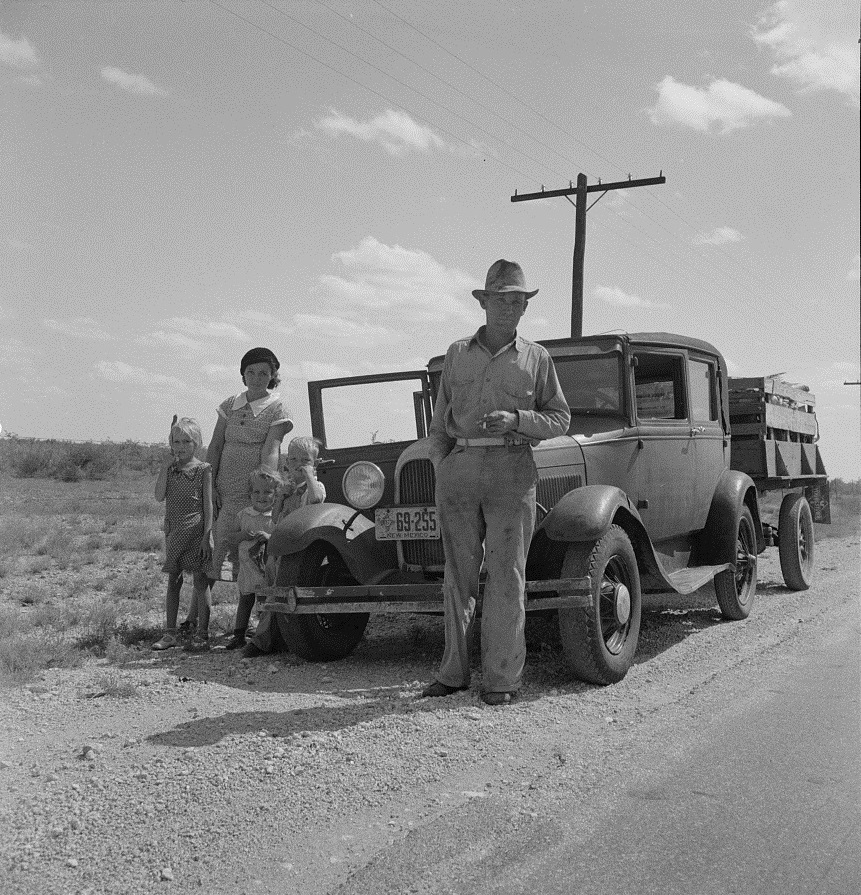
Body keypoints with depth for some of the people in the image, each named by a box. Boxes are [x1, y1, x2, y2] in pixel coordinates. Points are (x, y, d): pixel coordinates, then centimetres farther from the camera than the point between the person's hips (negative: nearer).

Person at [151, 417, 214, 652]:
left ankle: (201, 634, 7)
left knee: (200, 581, 0)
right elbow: (160, 497, -4)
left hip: (196, 531, -4)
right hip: (173, 532, 4)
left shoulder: (203, 469, -4)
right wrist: (165, 467, -10)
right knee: (173, 581, 8)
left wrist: (207, 535, -12)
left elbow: (208, 504, -6)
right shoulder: (169, 469, 8)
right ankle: (170, 634, 14)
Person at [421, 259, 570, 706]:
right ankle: (453, 672, 12)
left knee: (506, 574, -4)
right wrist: (443, 465, 5)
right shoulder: (457, 353, 15)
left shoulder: (536, 357, 9)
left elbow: (560, 418, 8)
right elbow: (440, 420, 17)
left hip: (512, 469, -2)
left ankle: (501, 678, 2)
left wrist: (516, 419, -8)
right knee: (458, 573, 5)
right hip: (459, 466, 2)